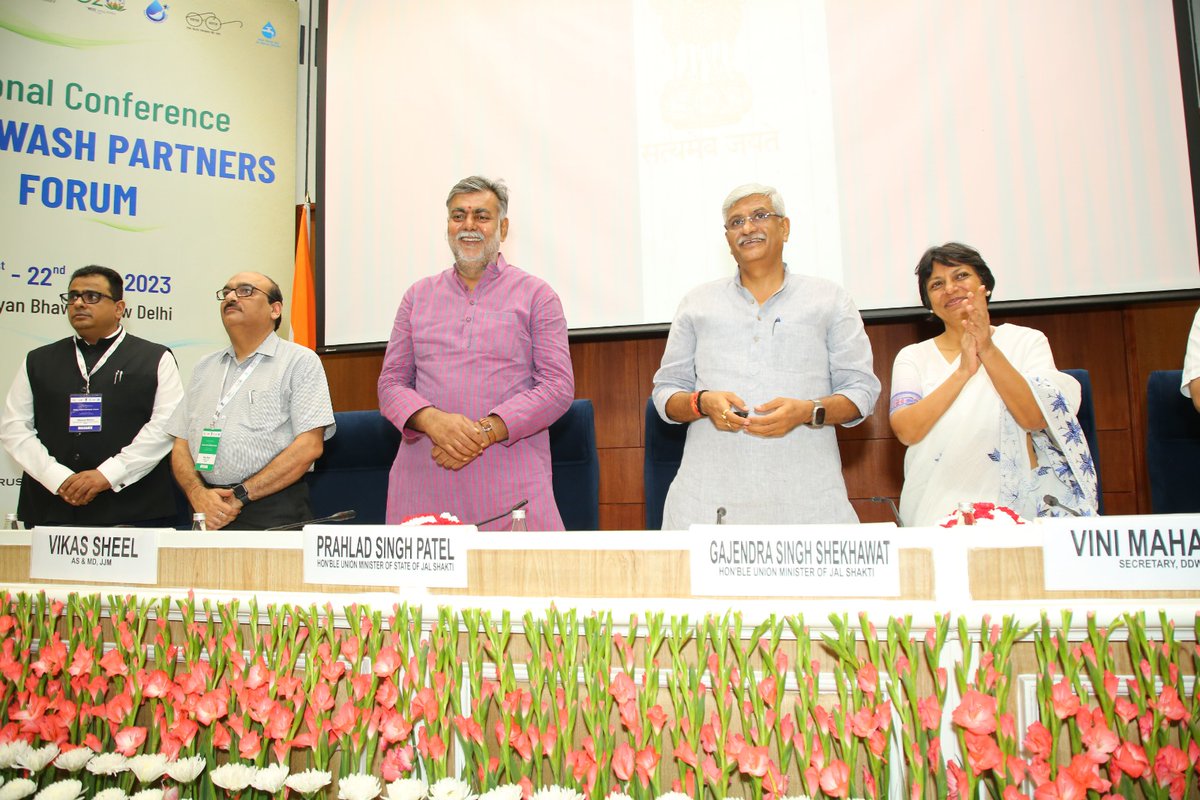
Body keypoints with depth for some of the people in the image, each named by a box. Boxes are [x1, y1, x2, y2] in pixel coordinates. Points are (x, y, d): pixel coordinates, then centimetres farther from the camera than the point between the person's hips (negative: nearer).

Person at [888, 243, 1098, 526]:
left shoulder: (1026, 341, 8)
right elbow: (906, 432, -8)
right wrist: (963, 371, -14)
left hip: (1017, 501, 0)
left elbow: (1036, 419, -8)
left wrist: (988, 350, -15)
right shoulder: (913, 357, 8)